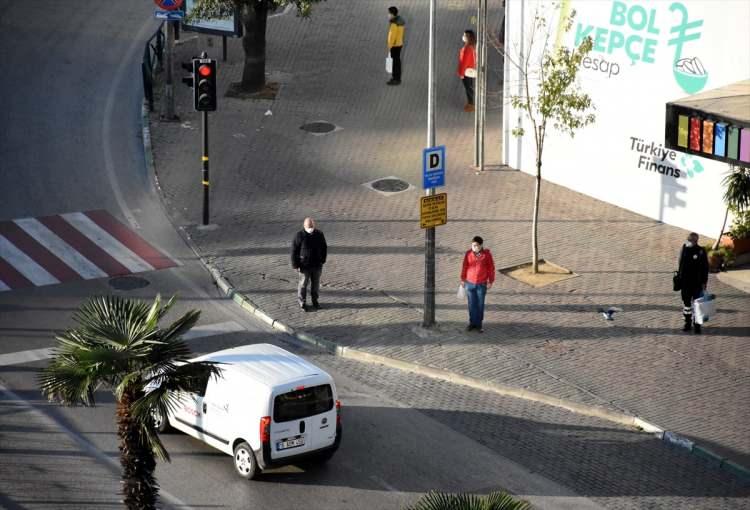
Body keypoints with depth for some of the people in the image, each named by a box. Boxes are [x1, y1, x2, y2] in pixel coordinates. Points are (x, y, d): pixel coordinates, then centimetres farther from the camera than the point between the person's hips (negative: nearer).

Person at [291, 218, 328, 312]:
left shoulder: (319, 234, -3)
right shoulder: (299, 236, -13)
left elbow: (324, 248, 10)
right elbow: (294, 251, -9)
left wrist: (322, 261, 5)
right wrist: (296, 265, -11)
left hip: (317, 265, 3)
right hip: (304, 265, -3)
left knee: (315, 284, 12)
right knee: (303, 283, 5)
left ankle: (315, 301, 27)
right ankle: (302, 302, 19)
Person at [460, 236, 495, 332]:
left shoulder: (487, 254, -9)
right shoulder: (468, 254, -5)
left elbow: (491, 268, -3)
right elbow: (464, 267, 4)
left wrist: (490, 281, -2)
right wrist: (463, 279, 8)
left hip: (481, 284, -1)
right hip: (470, 283, 1)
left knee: (480, 305, 5)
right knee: (472, 304, 8)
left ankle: (479, 324, 15)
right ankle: (472, 323, 20)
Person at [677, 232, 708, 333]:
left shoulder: (701, 251, -9)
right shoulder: (684, 249, 3)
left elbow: (705, 267, -6)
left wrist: (704, 282, -9)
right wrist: (679, 277, 11)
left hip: (697, 283, -4)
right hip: (685, 282, 4)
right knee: (686, 302, 11)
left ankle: (696, 325, 8)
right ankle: (687, 323, 22)